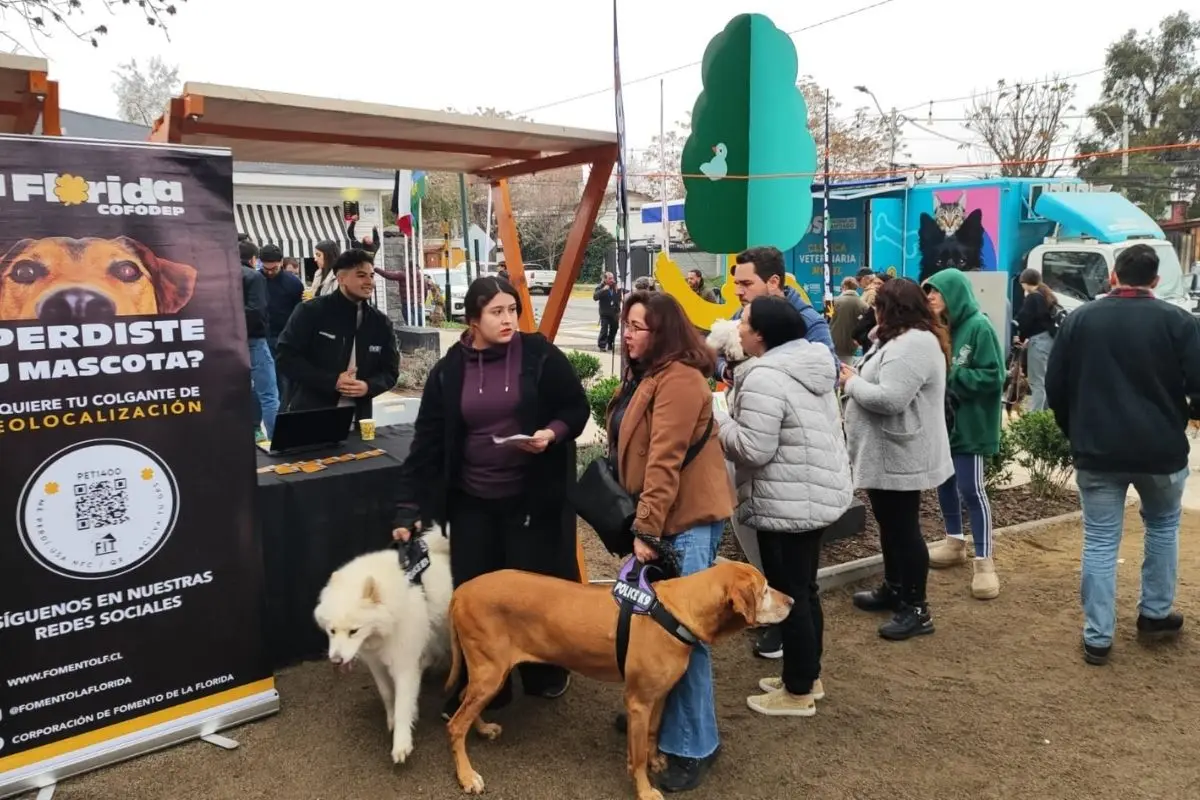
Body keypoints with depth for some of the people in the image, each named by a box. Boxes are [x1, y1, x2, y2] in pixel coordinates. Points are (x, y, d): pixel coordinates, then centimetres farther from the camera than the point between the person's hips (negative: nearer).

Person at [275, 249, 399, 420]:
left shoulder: (380, 322, 7)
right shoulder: (311, 311, -5)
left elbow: (390, 371, 11)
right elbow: (287, 358, -8)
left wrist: (368, 387, -12)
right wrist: (332, 381, -18)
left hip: (357, 420, 4)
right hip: (309, 416, -3)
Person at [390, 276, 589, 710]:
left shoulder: (539, 355, -7)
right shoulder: (448, 370, -2)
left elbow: (576, 408, 1)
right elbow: (427, 441, -2)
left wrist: (553, 433, -20)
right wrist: (409, 508, -5)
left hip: (532, 495, -2)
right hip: (472, 500, 2)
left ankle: (546, 673, 32)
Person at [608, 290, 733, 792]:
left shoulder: (679, 378, -19)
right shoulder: (644, 374, 14)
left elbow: (665, 462, -24)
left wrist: (646, 531, -23)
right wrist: (641, 524, 16)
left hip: (687, 520, -9)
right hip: (659, 516, 9)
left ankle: (693, 747, 8)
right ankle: (656, 712, 31)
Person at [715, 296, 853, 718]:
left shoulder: (764, 377, -21)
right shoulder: (812, 364, 10)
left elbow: (753, 449, -23)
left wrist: (718, 419, -8)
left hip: (788, 504, -10)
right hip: (820, 493, 10)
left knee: (790, 596, 3)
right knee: (805, 590, 20)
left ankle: (798, 692, 16)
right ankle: (809, 676, 33)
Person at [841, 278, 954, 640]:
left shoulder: (913, 344, -21)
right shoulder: (904, 340, 14)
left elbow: (889, 399, -29)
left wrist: (851, 382, -14)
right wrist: (858, 377, 2)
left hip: (900, 458, -11)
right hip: (887, 454, 11)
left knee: (904, 529, -2)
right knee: (889, 525, 21)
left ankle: (916, 609, 9)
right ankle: (893, 588, 36)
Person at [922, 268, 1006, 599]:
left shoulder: (979, 327, -15)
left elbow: (992, 377, -18)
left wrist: (949, 374, -20)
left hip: (971, 420, -7)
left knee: (970, 488, -5)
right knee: (945, 481, 16)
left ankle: (984, 562, 5)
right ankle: (954, 542, 33)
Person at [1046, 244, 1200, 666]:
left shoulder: (1079, 318, 1)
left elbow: (1055, 386, 3)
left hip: (1097, 450, 1)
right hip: (1161, 449, 0)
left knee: (1099, 543, 6)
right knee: (1163, 527, 24)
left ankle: (1097, 637, 8)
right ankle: (1155, 614, 33)